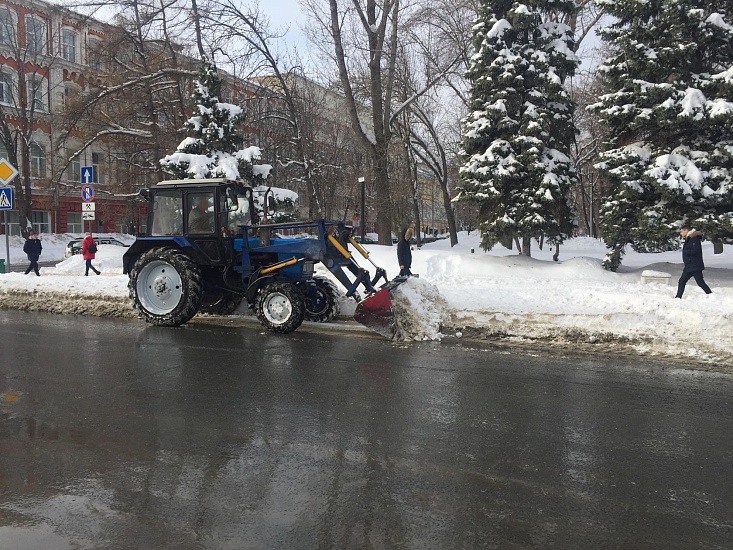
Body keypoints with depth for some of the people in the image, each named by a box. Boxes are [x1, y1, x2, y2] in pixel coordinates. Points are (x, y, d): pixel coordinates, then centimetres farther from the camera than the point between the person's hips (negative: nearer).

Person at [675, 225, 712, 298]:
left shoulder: (694, 239, -13)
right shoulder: (688, 240, 17)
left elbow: (696, 251, -23)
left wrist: (685, 251, -14)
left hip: (695, 267, -10)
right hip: (689, 267, 10)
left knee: (700, 283, -8)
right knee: (681, 281, 10)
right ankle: (678, 297, 14)